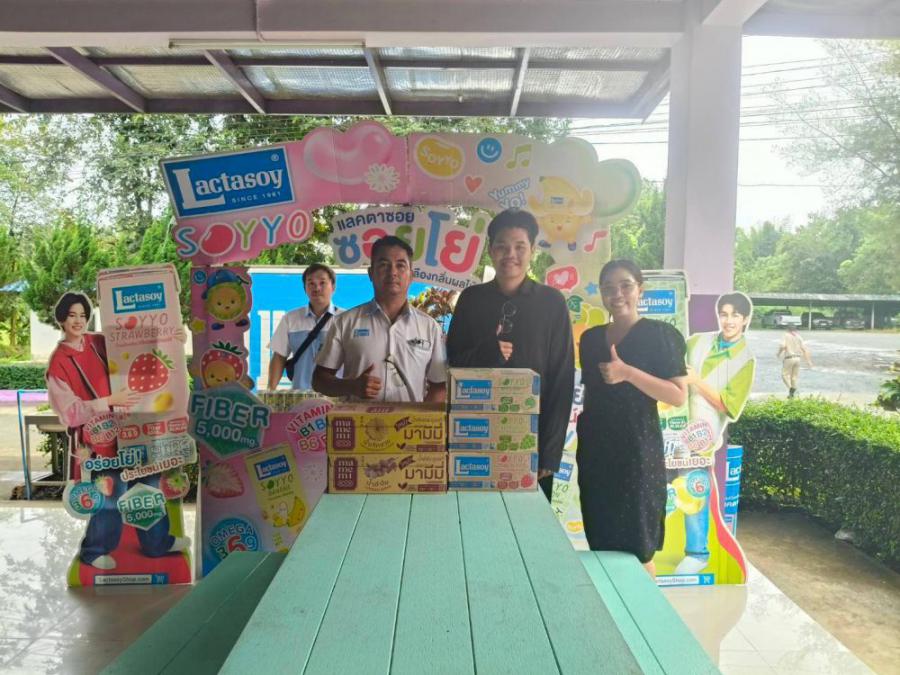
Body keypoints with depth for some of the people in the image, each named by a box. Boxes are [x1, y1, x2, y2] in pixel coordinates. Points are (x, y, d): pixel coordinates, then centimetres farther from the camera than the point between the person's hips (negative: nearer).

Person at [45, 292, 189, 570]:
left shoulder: (100, 342, 3)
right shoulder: (58, 363, -10)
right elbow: (70, 412, -14)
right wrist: (110, 401, -22)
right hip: (97, 438, -6)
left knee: (148, 484, 12)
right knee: (111, 496, 1)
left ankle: (157, 542, 30)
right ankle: (93, 551, 27)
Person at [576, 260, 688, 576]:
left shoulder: (659, 334, -6)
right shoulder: (590, 338, 11)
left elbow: (679, 396, -13)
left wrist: (628, 373, -23)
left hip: (637, 449, -5)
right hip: (594, 449, 6)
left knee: (636, 548, 1)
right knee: (601, 543, 10)